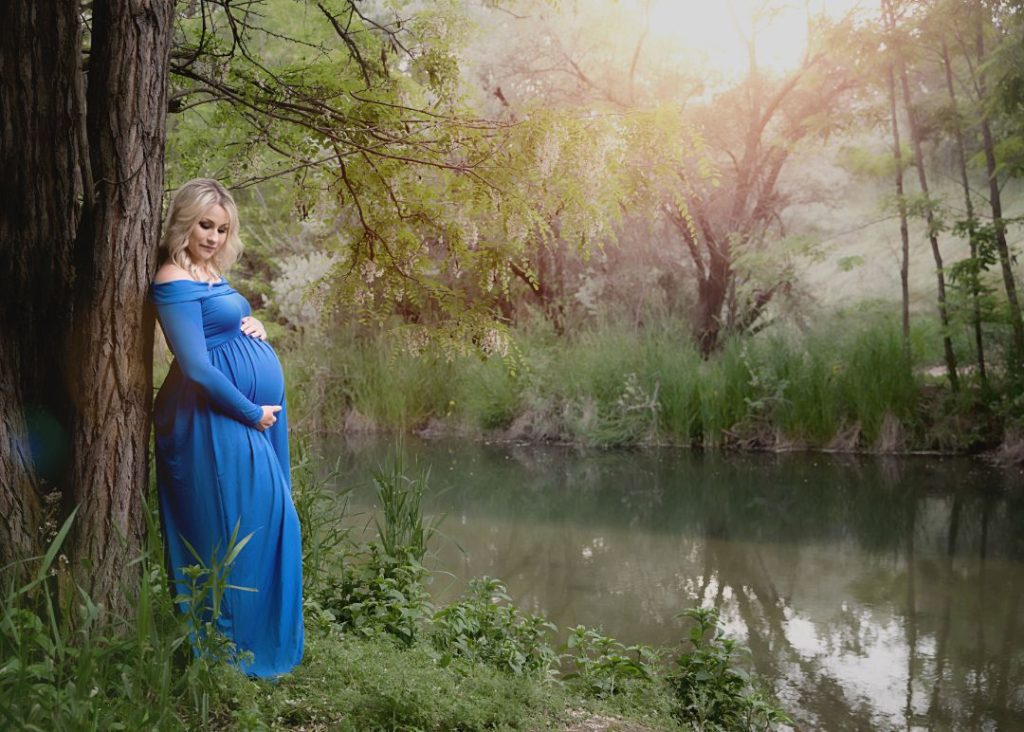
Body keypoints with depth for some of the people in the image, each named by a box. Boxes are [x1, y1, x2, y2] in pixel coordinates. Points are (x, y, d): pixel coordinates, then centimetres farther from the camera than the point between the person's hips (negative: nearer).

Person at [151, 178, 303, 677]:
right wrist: (253, 414, -14)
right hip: (220, 422, -10)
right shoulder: (175, 282, -15)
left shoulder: (208, 275, 13)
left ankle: (262, 635, 26)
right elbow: (197, 367, -21)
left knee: (268, 519, 14)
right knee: (240, 524, -5)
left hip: (255, 415, 10)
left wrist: (254, 329, 3)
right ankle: (236, 648, 8)